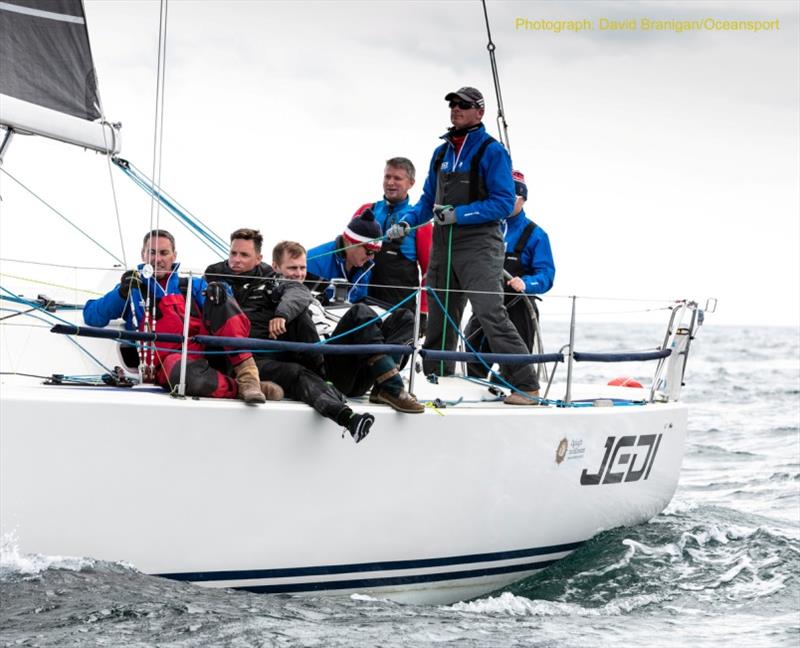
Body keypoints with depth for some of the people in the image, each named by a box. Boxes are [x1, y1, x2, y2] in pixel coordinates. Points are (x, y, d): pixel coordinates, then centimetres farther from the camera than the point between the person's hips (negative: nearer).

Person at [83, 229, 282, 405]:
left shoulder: (194, 286, 27)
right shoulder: (132, 290, 23)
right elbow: (92, 317, 11)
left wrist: (217, 297, -13)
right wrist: (122, 293, -5)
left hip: (209, 351, 4)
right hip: (170, 359, -3)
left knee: (223, 303, -22)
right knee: (185, 374, -41)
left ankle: (248, 376, -30)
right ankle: (241, 389, -30)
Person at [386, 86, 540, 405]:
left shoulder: (492, 151, -4)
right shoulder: (441, 153, 17)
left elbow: (504, 203, -11)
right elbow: (429, 199, 22)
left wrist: (459, 214, -18)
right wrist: (407, 222, 3)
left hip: (479, 245, -7)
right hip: (443, 245, 7)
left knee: (490, 313, -19)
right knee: (439, 319, 10)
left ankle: (526, 386, -19)